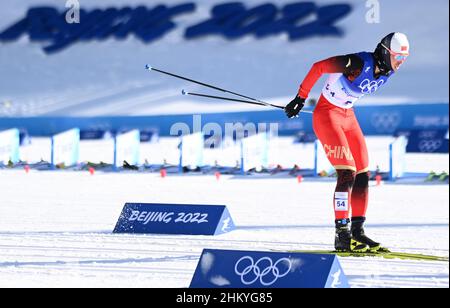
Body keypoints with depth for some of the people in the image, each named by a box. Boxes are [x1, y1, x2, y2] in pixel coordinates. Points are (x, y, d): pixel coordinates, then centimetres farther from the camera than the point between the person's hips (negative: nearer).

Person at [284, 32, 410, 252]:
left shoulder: (387, 72, -2)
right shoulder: (359, 63, -26)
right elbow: (319, 67, -19)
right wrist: (301, 98, -13)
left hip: (348, 116, 9)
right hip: (327, 114, -9)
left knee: (363, 174, 3)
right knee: (347, 173, -17)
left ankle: (357, 232, 9)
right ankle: (342, 235, -15)